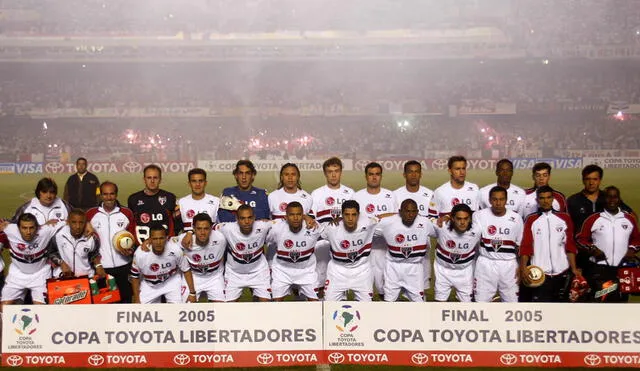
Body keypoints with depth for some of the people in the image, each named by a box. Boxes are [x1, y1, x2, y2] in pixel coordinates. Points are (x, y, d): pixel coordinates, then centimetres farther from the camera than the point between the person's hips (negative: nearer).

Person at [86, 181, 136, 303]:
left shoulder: (127, 213, 2)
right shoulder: (91, 214, 2)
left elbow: (133, 236, 8)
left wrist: (130, 249, -11)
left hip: (123, 266, 0)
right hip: (101, 267, 0)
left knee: (125, 299, 9)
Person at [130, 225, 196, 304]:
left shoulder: (175, 249, -29)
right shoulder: (140, 253, -29)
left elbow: (186, 270, -12)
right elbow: (135, 276, -10)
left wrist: (192, 293, -10)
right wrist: (136, 299, -6)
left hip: (171, 280, 0)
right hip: (149, 285, 1)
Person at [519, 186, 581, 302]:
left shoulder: (564, 218, 6)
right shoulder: (531, 220, 2)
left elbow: (570, 246, 6)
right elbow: (525, 246, -2)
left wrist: (574, 268, -2)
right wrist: (523, 269, -13)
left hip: (561, 273, 2)